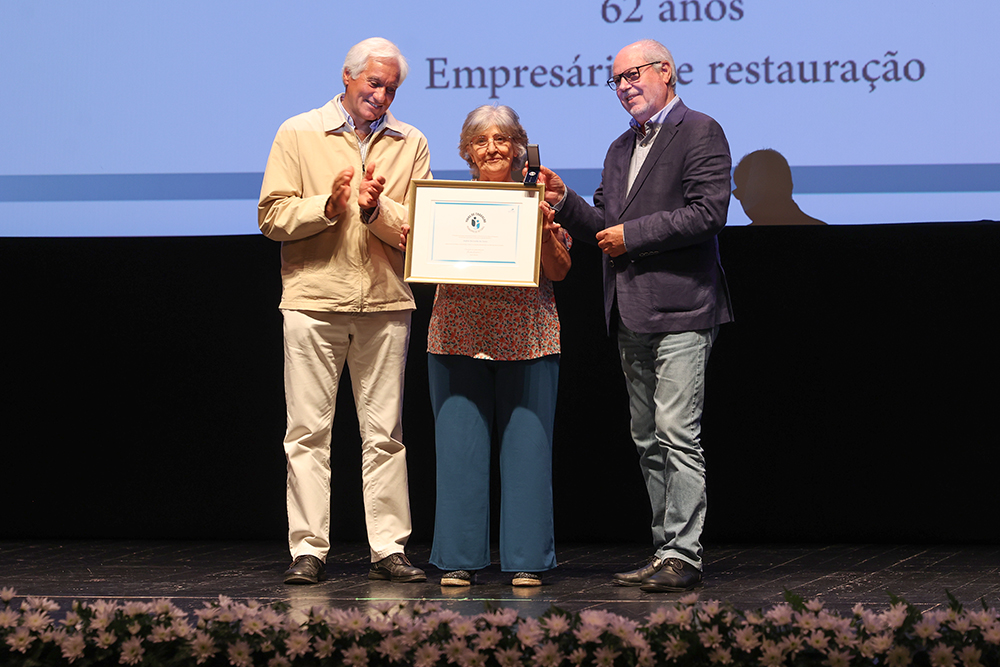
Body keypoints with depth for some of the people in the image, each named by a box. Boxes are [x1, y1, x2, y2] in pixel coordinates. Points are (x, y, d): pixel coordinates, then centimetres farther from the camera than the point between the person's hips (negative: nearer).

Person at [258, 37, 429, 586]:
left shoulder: (410, 144, 11)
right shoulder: (298, 134, 5)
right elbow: (272, 216, -1)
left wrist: (379, 209, -14)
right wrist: (326, 205, -15)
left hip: (385, 303, 2)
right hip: (313, 299, -2)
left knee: (384, 432, 3)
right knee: (308, 431, -2)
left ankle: (389, 549, 7)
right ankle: (308, 550, 1)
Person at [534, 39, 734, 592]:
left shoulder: (699, 132, -4)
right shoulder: (621, 148, 21)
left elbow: (708, 212, -15)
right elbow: (603, 228, 20)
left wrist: (632, 234, -13)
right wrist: (565, 202, 2)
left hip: (680, 310, -9)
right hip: (631, 317, 9)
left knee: (678, 435, -11)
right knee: (649, 442, 10)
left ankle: (683, 557, -11)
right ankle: (667, 551, 15)